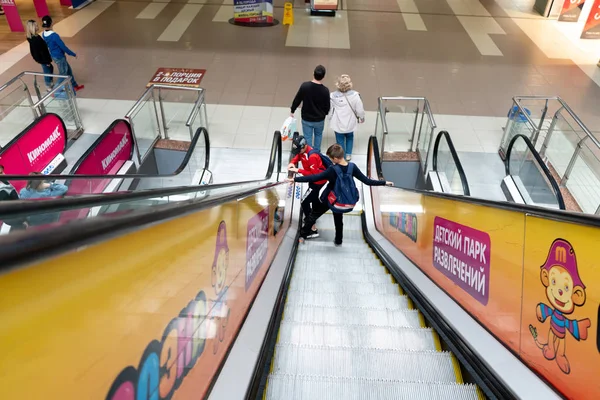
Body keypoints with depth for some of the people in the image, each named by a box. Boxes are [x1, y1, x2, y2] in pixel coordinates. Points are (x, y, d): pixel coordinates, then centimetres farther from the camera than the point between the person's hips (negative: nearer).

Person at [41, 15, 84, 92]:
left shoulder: (44, 34, -3)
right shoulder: (54, 35, -30)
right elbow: (63, 47, -23)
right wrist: (73, 54, -9)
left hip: (54, 56, 9)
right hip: (59, 57, -9)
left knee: (69, 70, 24)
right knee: (63, 75, 6)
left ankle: (75, 86, 37)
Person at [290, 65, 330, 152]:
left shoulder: (304, 86, -20)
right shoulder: (325, 90, -20)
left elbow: (297, 100, -9)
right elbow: (327, 106, -7)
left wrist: (292, 111, 9)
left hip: (306, 119, 0)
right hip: (320, 119, 1)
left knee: (308, 138, 16)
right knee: (318, 135, 27)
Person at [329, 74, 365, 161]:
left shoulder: (333, 96, -19)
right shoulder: (355, 95, -19)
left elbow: (330, 109, -7)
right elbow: (359, 109, -11)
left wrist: (330, 119, 14)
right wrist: (361, 118, 10)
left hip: (338, 124, -1)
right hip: (350, 123, 1)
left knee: (340, 140, 16)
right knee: (350, 137, 29)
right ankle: (348, 154, 35)